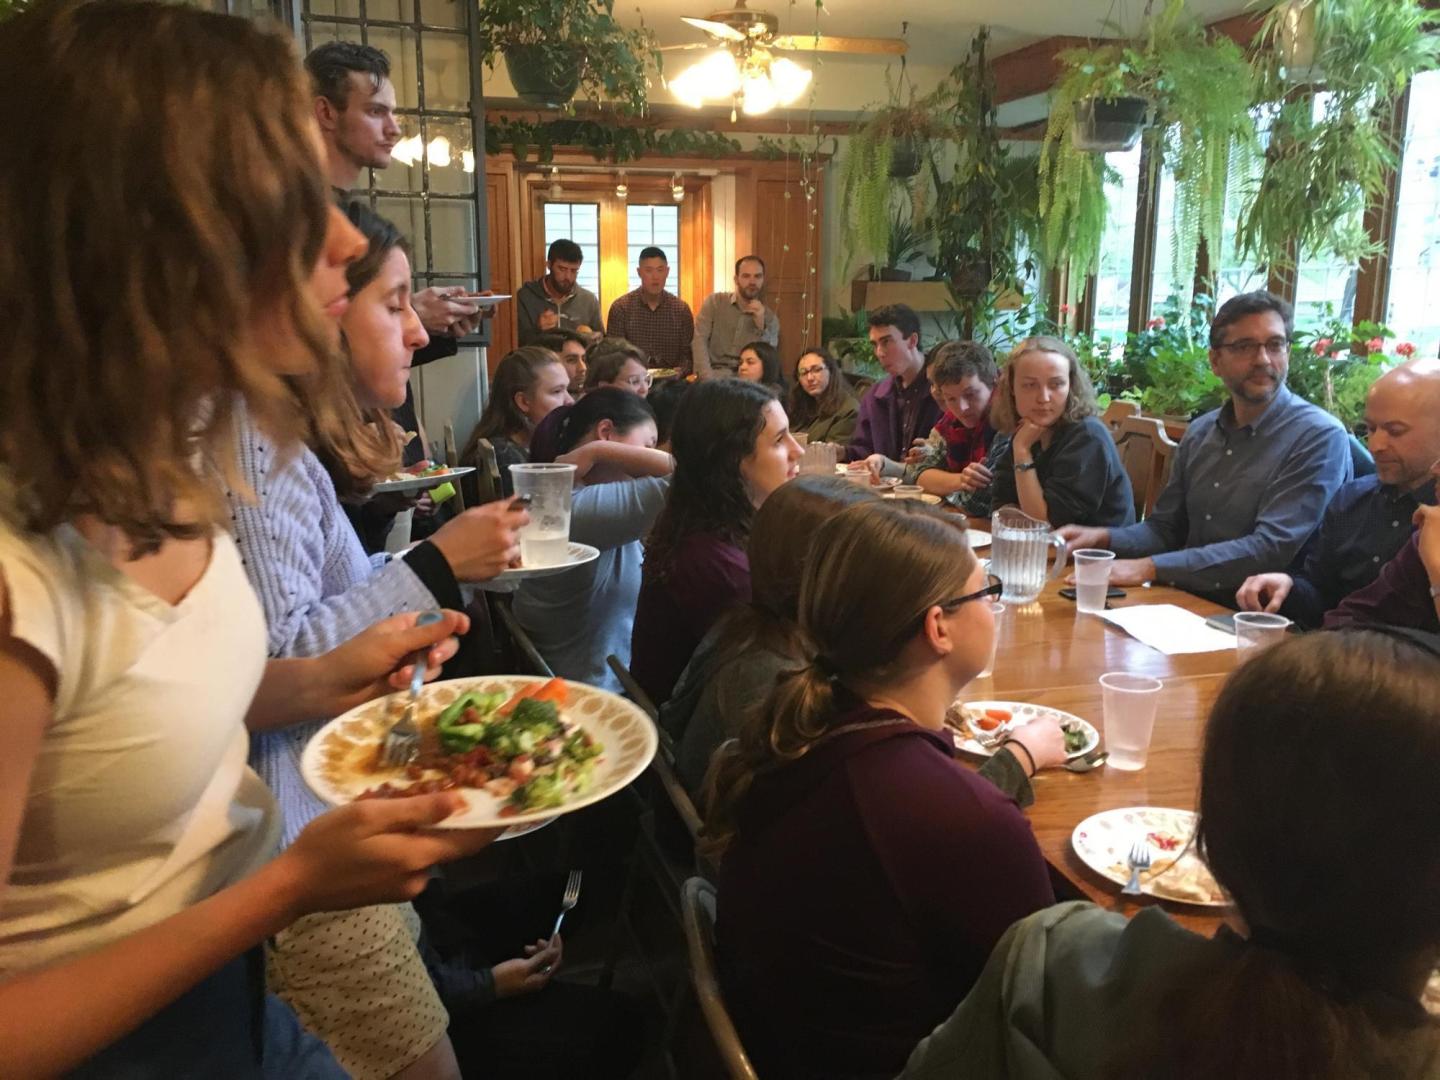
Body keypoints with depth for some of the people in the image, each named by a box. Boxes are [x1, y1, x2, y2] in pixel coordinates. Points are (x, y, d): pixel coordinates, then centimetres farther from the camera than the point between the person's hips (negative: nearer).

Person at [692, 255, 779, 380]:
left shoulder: (770, 318, 9)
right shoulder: (714, 302, 6)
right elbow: (699, 340, -5)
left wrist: (761, 327, -13)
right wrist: (708, 379, -18)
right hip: (716, 373, -2)